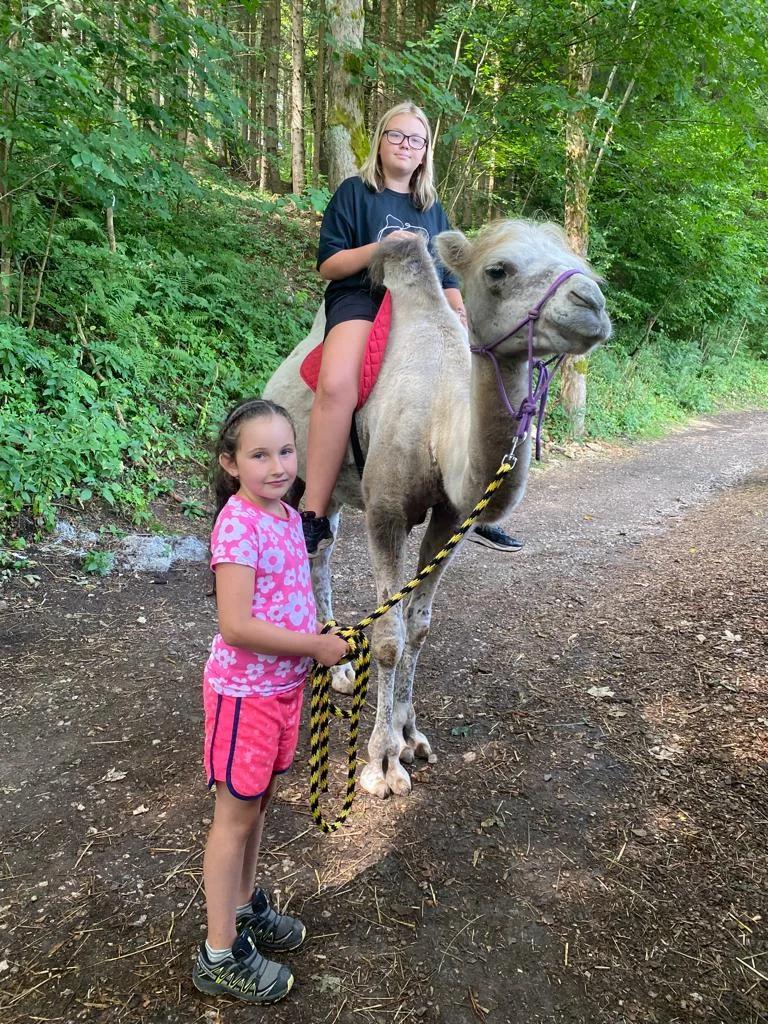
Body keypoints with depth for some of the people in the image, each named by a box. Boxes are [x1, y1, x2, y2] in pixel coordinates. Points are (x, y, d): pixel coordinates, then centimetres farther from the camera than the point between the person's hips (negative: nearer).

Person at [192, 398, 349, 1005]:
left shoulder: (287, 515, 3)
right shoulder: (238, 524, -23)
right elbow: (236, 625, -28)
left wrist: (322, 642, 2)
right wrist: (316, 646, -19)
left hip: (285, 683, 8)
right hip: (244, 690, -7)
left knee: (260, 800, 21)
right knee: (236, 813, 6)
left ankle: (244, 907, 42)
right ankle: (221, 955, 23)